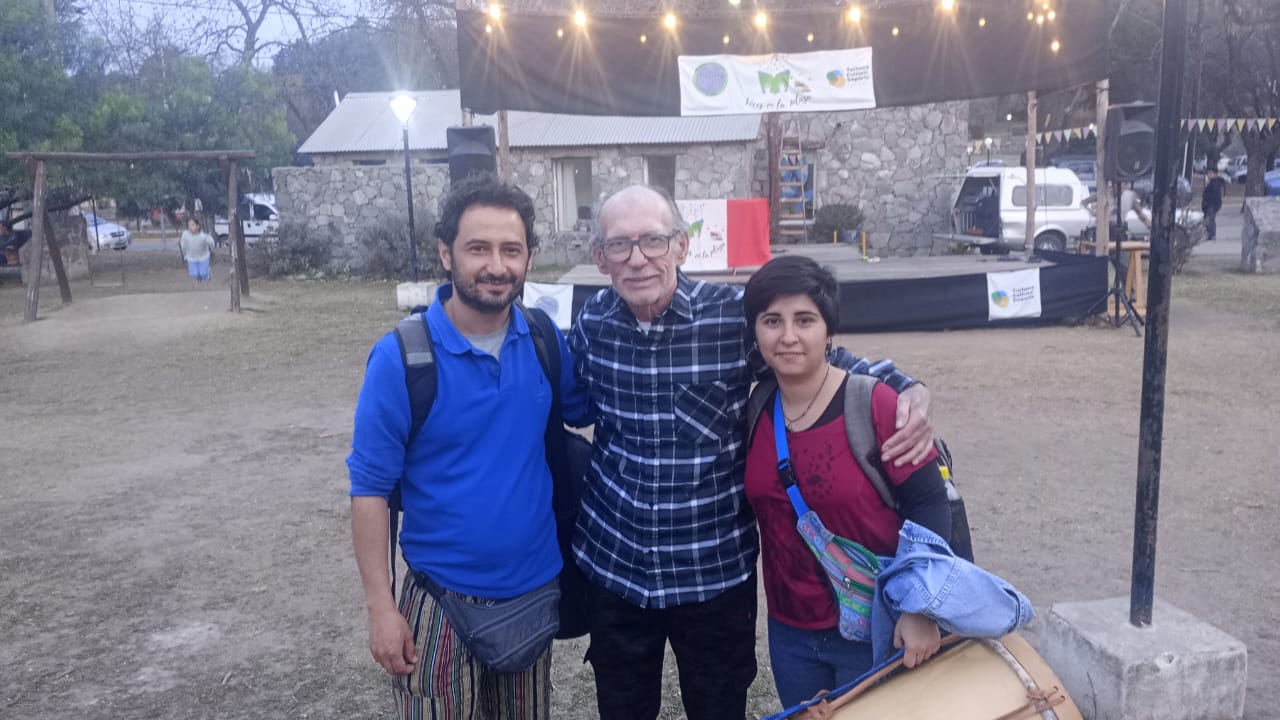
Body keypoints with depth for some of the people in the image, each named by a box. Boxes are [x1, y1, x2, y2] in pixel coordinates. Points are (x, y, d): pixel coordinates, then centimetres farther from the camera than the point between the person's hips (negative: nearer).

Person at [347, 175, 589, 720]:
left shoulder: (544, 339, -5)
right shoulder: (400, 357, -16)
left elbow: (586, 409, 13)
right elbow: (370, 487, -11)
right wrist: (380, 607, -12)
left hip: (536, 591, 4)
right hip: (443, 603, -4)